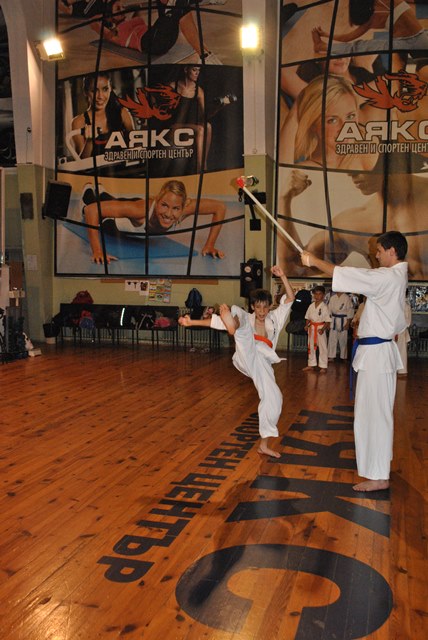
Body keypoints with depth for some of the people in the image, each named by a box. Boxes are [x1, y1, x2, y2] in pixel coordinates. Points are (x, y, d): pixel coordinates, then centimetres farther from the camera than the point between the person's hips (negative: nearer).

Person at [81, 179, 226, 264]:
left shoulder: (185, 208, -45)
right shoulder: (142, 209, -54)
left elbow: (220, 207, -31)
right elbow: (92, 209, -54)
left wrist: (209, 245, -32)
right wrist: (97, 251, -56)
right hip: (116, 222, -4)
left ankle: (100, 191, 72)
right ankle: (89, 191, 65)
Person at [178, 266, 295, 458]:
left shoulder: (275, 318, 21)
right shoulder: (246, 318, 18)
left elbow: (290, 298, 10)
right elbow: (217, 321, 10)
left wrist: (282, 276, -1)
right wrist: (192, 322, 1)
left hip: (262, 363, 3)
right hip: (247, 356, -2)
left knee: (273, 399, -3)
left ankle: (264, 444, 14)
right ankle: (235, 327, -69)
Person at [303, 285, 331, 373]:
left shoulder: (324, 307, -9)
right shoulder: (311, 306, 6)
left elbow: (327, 320, -10)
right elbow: (308, 317, 13)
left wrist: (323, 329, -22)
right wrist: (307, 325, -4)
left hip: (320, 328, -5)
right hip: (312, 328, 6)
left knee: (322, 347, -1)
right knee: (311, 347, 13)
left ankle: (323, 366, 6)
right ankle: (311, 365, 25)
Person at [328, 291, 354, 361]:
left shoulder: (347, 298, -8)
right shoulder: (332, 298, 5)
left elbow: (350, 311, -8)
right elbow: (329, 309, 9)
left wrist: (347, 323, -10)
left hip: (343, 321, -4)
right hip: (333, 320, 4)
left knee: (343, 340, 4)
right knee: (332, 339, 3)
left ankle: (343, 357, 17)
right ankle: (331, 357, 10)